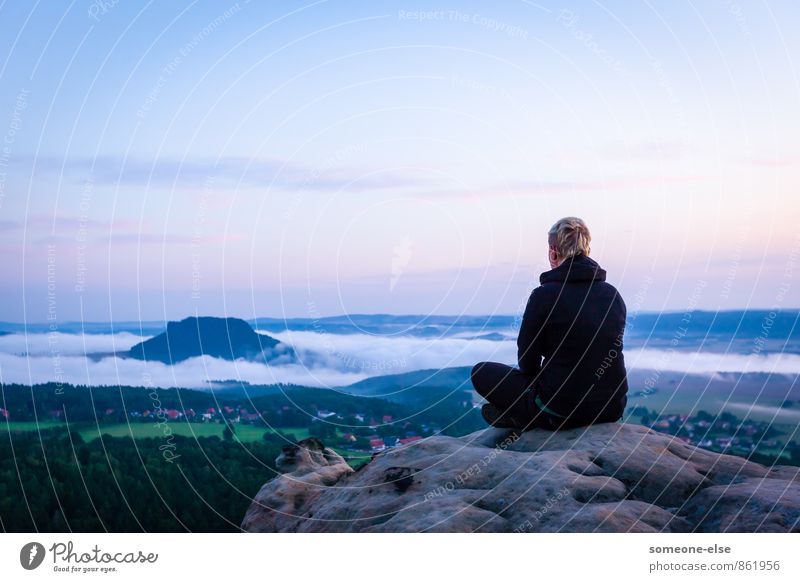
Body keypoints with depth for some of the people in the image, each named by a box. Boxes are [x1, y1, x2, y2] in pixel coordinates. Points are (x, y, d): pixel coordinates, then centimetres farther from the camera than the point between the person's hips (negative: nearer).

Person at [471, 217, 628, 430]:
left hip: (561, 412, -5)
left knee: (480, 372, 12)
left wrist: (538, 373, 18)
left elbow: (527, 362, -6)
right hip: (613, 409, 6)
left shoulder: (544, 295, -15)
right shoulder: (613, 295, 2)